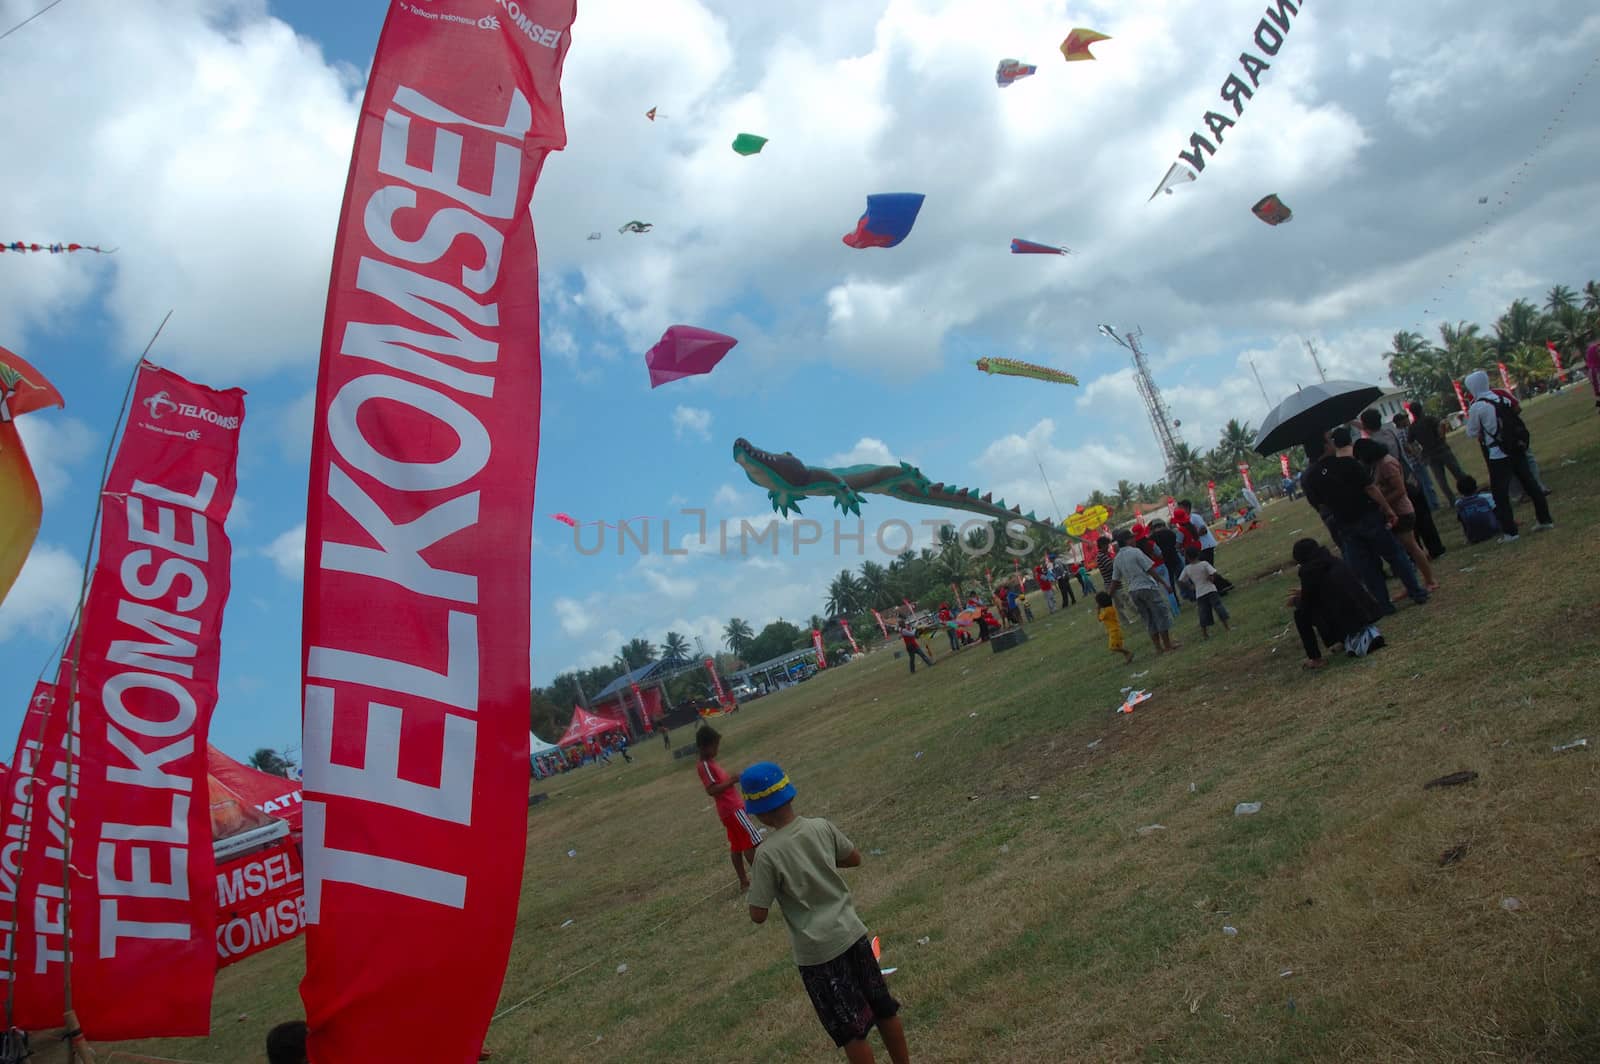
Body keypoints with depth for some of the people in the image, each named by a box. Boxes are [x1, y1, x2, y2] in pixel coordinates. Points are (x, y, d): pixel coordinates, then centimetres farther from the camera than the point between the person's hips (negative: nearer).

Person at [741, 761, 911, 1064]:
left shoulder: (768, 854, -20)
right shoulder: (821, 826, -7)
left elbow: (758, 915, -14)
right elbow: (855, 858, 10)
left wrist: (752, 888, 4)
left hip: (818, 951, -5)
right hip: (851, 933, 5)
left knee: (851, 1032, 10)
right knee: (884, 1009, 21)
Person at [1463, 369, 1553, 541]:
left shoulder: (1476, 407, -13)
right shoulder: (1502, 398, 6)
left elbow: (1472, 433, -4)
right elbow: (1518, 419, 15)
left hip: (1497, 456, -6)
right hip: (1517, 449, 6)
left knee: (1499, 493, 3)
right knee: (1530, 483, 14)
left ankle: (1510, 531, 3)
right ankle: (1545, 519, 22)